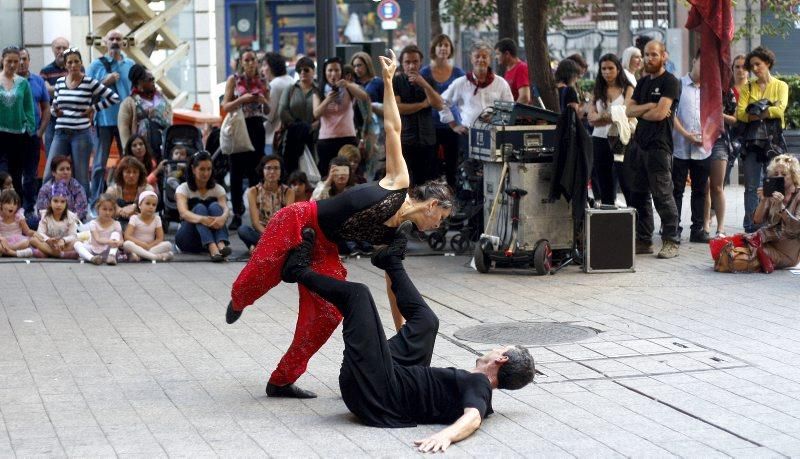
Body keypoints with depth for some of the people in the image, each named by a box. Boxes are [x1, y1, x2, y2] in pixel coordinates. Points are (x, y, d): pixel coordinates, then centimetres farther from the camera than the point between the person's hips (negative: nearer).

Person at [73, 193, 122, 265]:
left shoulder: (116, 224, 0)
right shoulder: (93, 223, -7)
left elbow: (121, 241, -3)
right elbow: (98, 240, -21)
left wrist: (118, 243, -30)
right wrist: (109, 241, -42)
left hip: (107, 252, 0)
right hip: (94, 251, 0)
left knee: (115, 234, -17)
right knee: (77, 244, -23)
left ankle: (112, 256, -36)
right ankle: (92, 258, -50)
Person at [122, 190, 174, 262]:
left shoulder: (156, 219, 3)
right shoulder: (134, 218, -5)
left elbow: (160, 239, -3)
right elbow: (127, 236, -16)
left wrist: (148, 246, -18)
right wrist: (142, 244, -26)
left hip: (151, 246, 3)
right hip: (137, 246, -3)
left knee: (168, 245, -23)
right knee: (127, 244, -35)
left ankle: (138, 255, -32)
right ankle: (154, 256, -42)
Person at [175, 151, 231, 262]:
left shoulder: (218, 189, 6)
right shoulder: (183, 189, -3)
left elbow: (225, 208, -14)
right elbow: (183, 213, -23)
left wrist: (223, 218, -41)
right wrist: (202, 219, -45)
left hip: (213, 235, 2)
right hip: (188, 239, -2)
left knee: (214, 206, -23)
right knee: (199, 208, -28)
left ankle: (221, 245, -49)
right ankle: (212, 249, -54)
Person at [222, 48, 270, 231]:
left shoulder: (262, 82, 8)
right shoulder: (233, 80, 2)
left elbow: (268, 111, 13)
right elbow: (225, 106, -4)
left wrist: (263, 101, -8)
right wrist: (242, 99, -18)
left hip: (257, 127, 2)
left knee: (256, 171, 3)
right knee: (237, 171, -2)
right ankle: (237, 214, 1)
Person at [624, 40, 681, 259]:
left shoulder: (670, 82, -5)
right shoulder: (643, 83, 19)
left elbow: (660, 113, -15)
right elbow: (630, 110, 9)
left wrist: (640, 112, 1)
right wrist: (649, 107, -8)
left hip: (659, 146, -8)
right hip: (639, 145, 8)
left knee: (663, 195, -7)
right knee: (639, 195, 10)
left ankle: (670, 242, -3)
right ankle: (643, 240, 16)